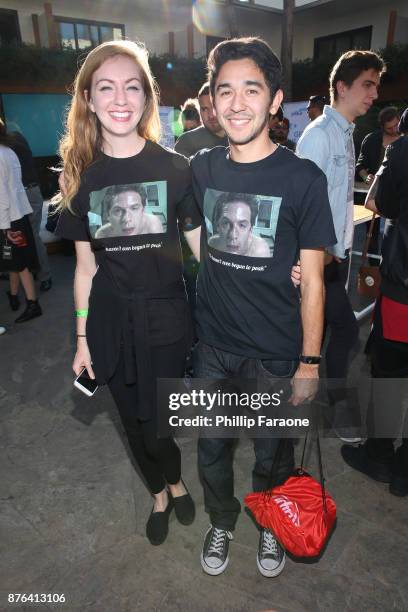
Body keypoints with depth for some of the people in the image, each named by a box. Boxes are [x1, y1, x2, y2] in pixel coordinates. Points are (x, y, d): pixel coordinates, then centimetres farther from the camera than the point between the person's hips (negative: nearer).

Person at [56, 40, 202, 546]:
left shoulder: (173, 168, -5)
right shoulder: (82, 177, 1)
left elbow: (202, 246, -1)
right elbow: (86, 265, 4)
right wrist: (82, 338, 7)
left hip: (166, 316, -2)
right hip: (111, 321, 3)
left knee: (163, 417, 8)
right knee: (135, 419, 17)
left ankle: (171, 483, 44)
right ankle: (161, 491, 47)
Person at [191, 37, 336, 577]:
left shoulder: (303, 179, -12)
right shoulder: (201, 169, -1)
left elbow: (312, 280, -9)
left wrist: (310, 363, -7)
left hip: (276, 353, -2)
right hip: (214, 345, 3)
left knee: (272, 455, 18)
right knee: (212, 448, 19)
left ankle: (271, 525, 51)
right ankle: (221, 521, 50)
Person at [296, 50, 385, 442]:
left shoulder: (345, 132, 15)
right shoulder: (320, 134, -13)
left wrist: (341, 247, 14)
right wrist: (320, 252, -21)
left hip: (336, 250, 9)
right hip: (320, 254, -9)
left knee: (320, 325, 15)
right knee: (345, 327, -5)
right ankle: (338, 403, 14)